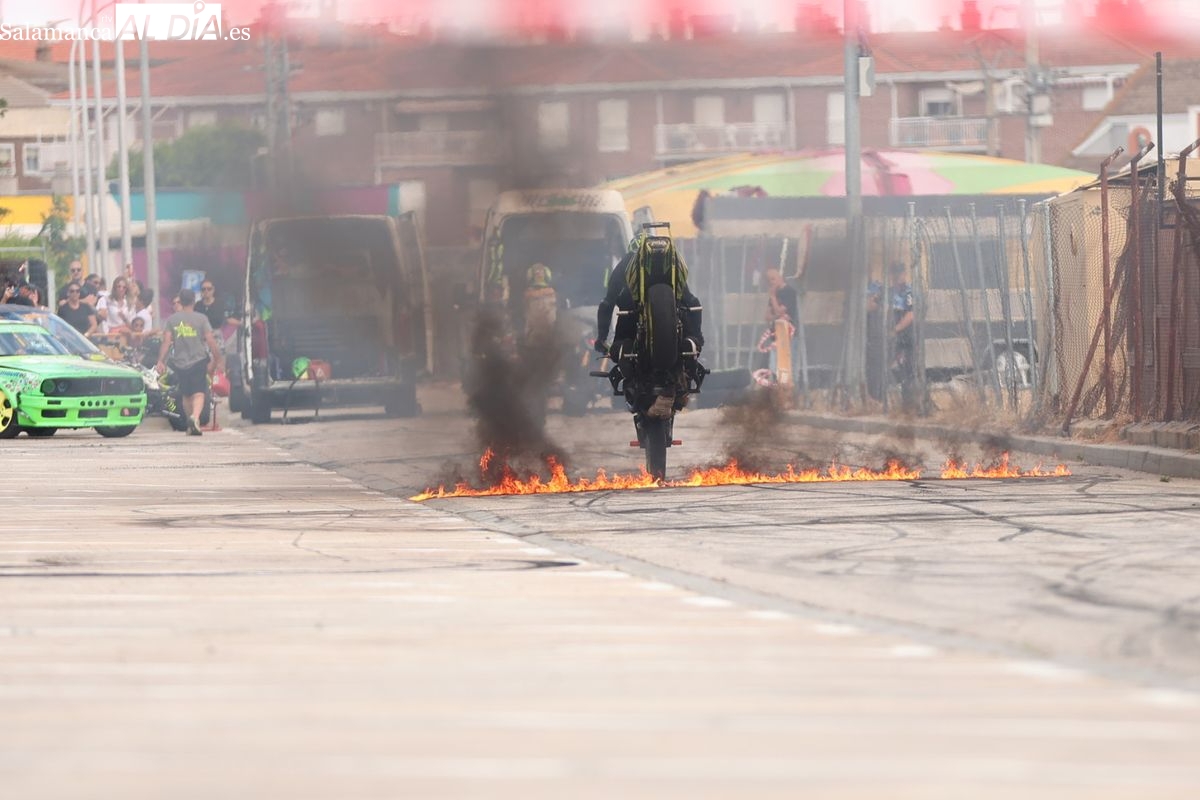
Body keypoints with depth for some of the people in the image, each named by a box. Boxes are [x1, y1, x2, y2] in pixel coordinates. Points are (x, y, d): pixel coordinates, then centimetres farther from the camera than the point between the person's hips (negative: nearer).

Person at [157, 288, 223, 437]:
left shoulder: (172, 319, 4)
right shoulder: (201, 319, -1)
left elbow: (166, 341, -5)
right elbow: (211, 341, -5)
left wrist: (161, 361, -8)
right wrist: (217, 360, 4)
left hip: (179, 362, 3)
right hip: (198, 361, -3)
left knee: (186, 395, 17)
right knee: (198, 394, -8)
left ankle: (190, 426, 25)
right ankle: (195, 417, -35)